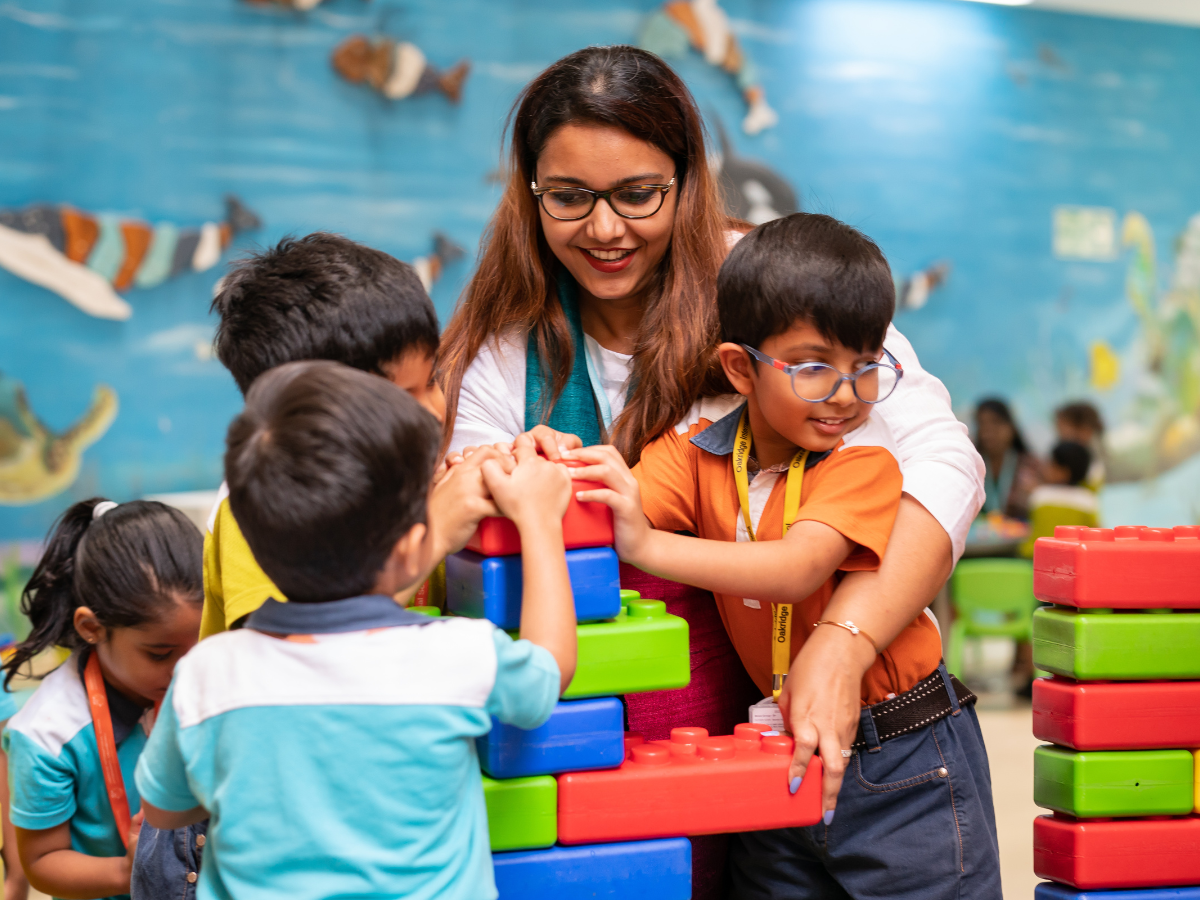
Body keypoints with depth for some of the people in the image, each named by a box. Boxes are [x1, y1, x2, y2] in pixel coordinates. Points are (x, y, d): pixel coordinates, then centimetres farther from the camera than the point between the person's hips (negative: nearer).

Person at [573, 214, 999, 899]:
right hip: (781, 755, 4)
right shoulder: (704, 440, -2)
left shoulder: (862, 457, -17)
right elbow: (617, 518, -12)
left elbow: (796, 570, -31)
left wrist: (648, 544, -39)